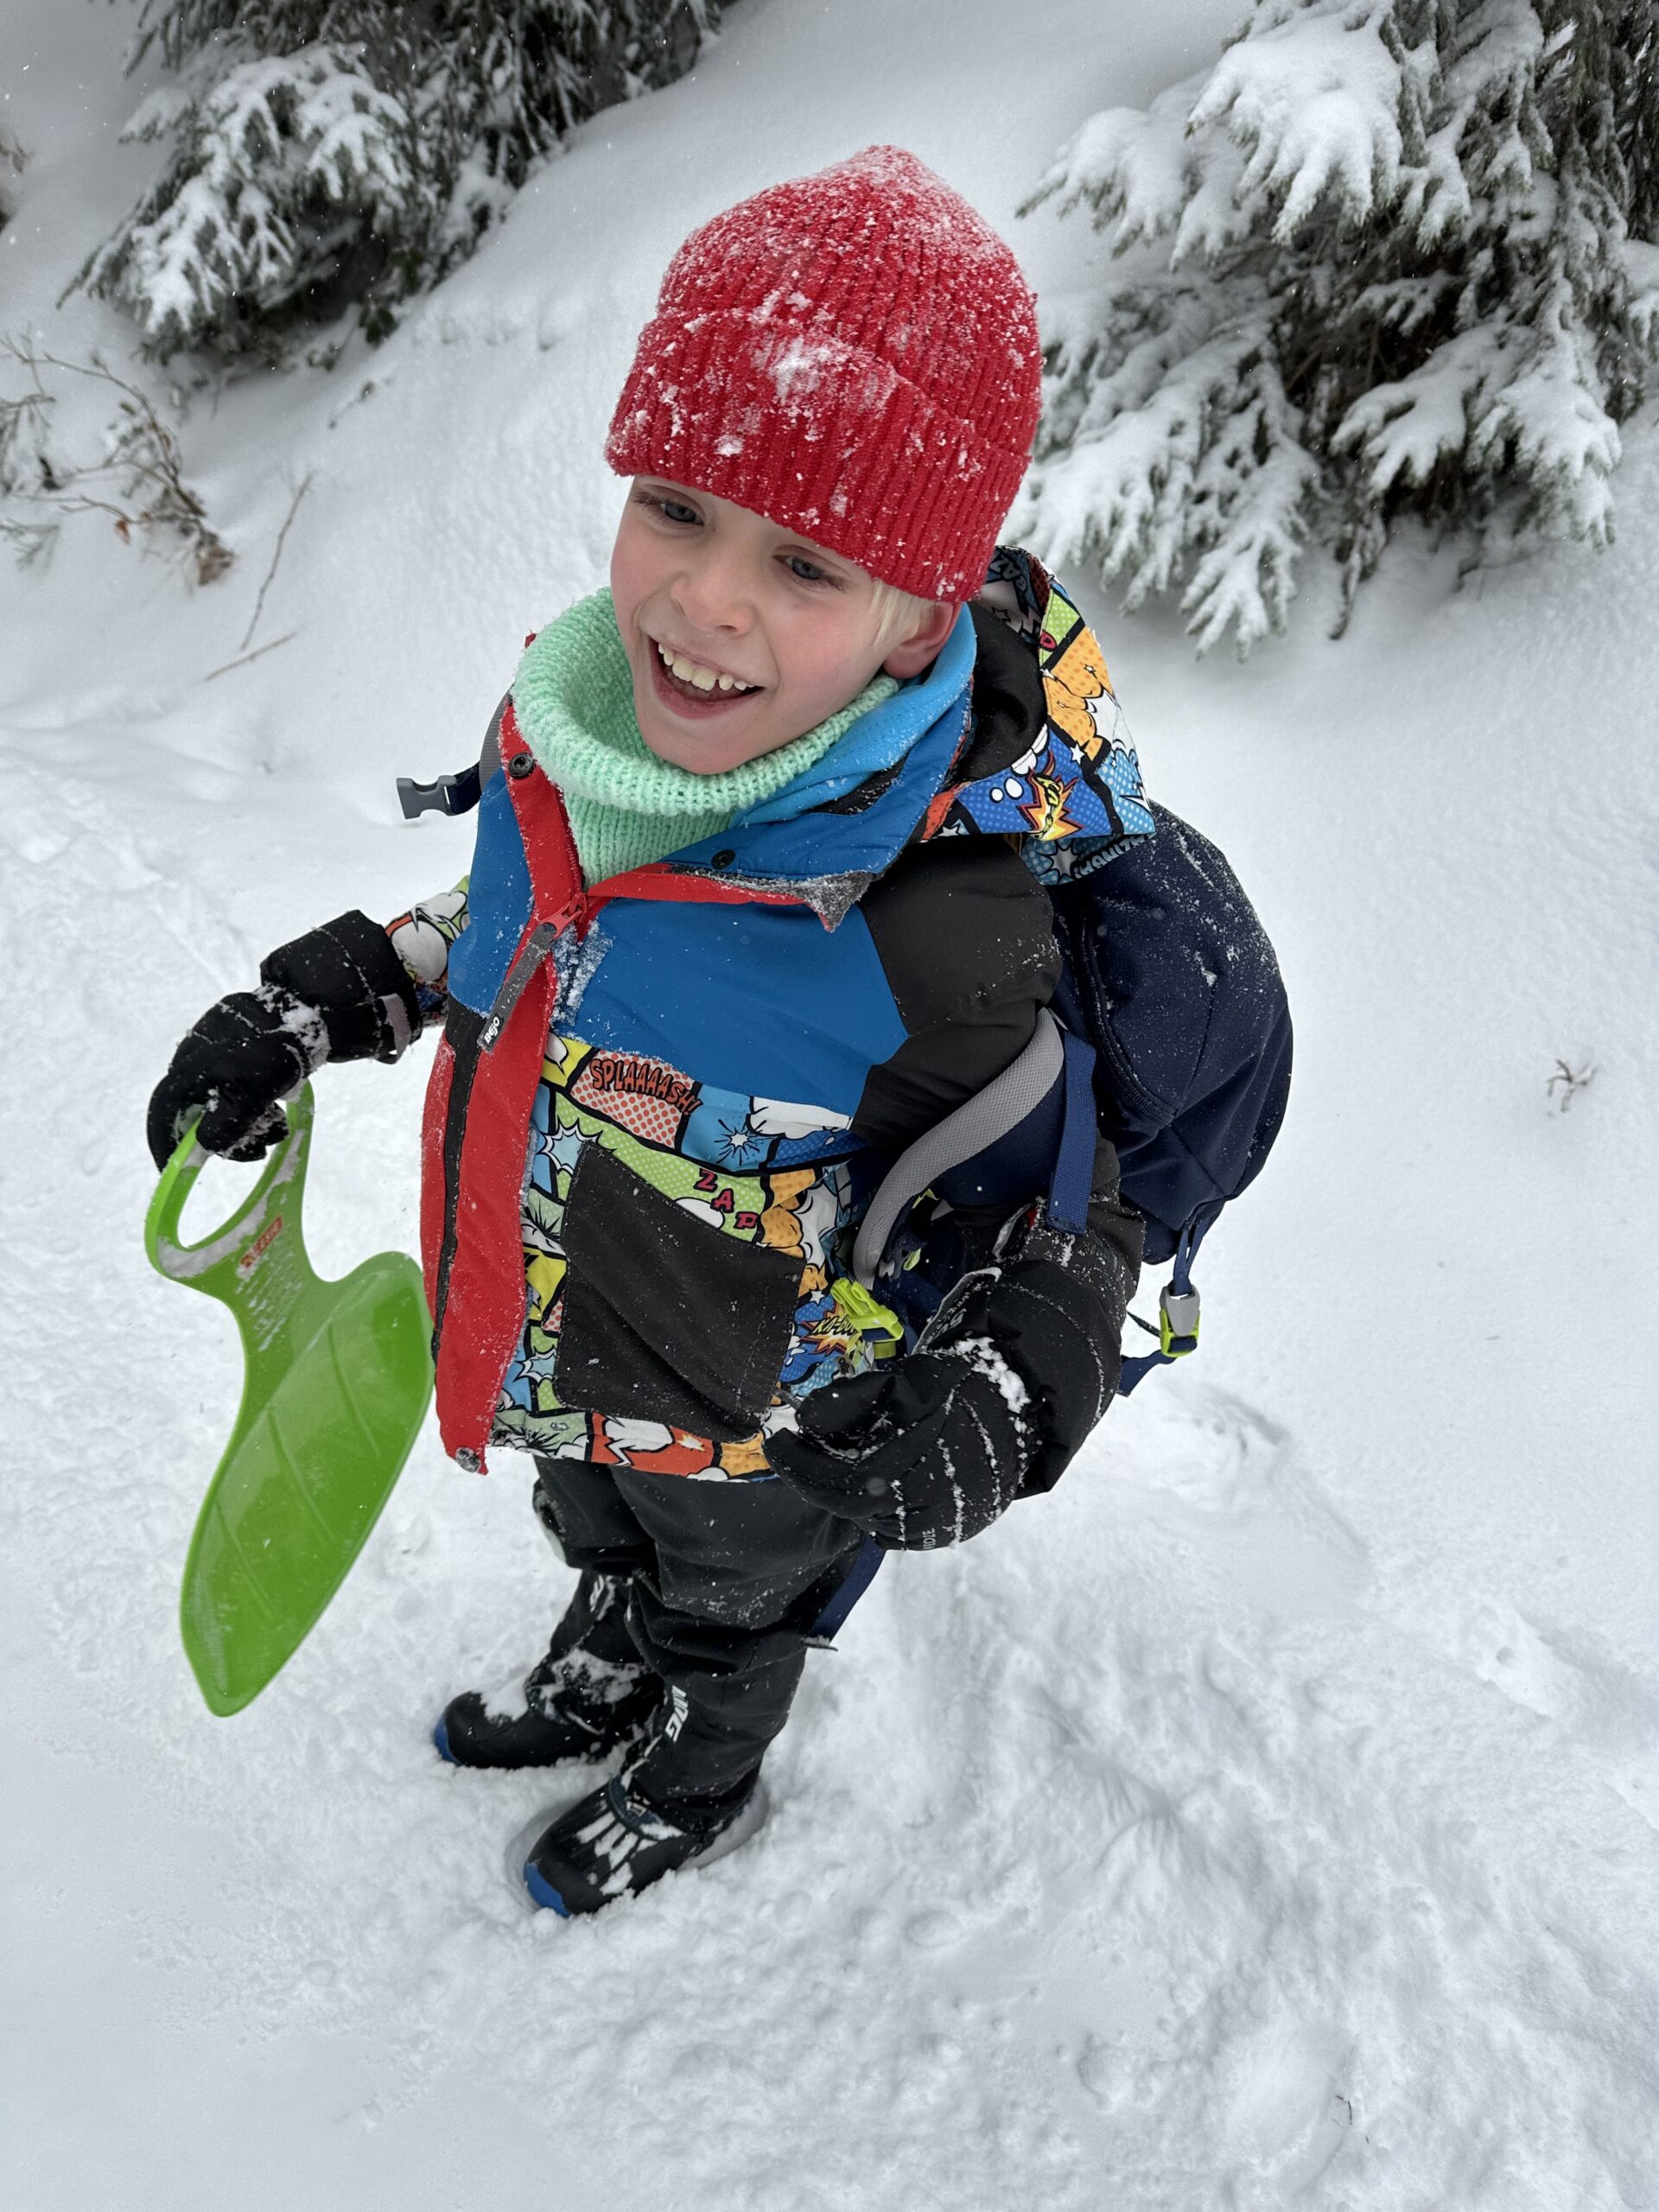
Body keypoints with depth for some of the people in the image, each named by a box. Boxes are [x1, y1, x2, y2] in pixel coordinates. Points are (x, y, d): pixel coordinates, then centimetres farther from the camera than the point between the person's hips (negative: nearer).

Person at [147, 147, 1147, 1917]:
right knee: (604, 1546, 37)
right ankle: (600, 1684, 70)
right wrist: (318, 1001, -4)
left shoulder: (949, 918, -40)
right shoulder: (566, 721, -21)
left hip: (764, 1427, -5)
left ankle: (698, 1789, 63)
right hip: (555, 1359, 5)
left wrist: (1011, 1382, -40)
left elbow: (1094, 1180, -23)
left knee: (729, 1608, 29)